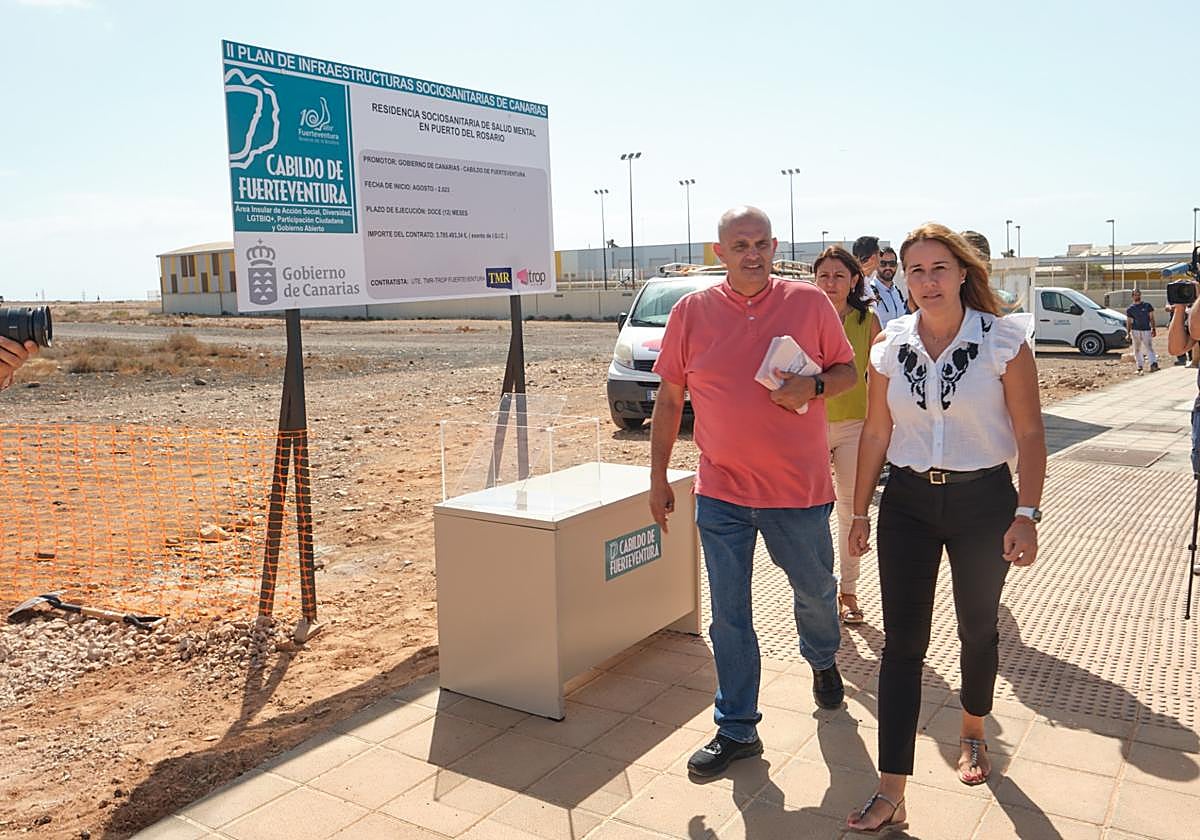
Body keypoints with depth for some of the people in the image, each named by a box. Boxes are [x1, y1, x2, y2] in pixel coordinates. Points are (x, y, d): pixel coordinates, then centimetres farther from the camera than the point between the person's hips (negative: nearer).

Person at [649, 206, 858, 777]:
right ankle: (736, 730, 21)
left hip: (800, 488, 0)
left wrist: (813, 386, -16)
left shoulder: (810, 302, -2)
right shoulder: (691, 312, -1)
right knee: (729, 616, 6)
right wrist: (658, 477, 3)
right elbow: (669, 398, 3)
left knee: (815, 591, 19)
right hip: (722, 493, 0)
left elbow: (848, 372, 6)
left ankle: (823, 661, 52)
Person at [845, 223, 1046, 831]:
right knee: (902, 642, -1)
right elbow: (876, 432, 5)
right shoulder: (890, 346, 0)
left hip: (983, 501, -1)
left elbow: (1029, 433, -6)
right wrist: (859, 511, 6)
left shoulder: (1004, 340, -8)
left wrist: (1026, 514, -12)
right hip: (908, 502, 2)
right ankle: (891, 794, 4)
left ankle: (972, 735, 45)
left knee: (977, 628, 16)